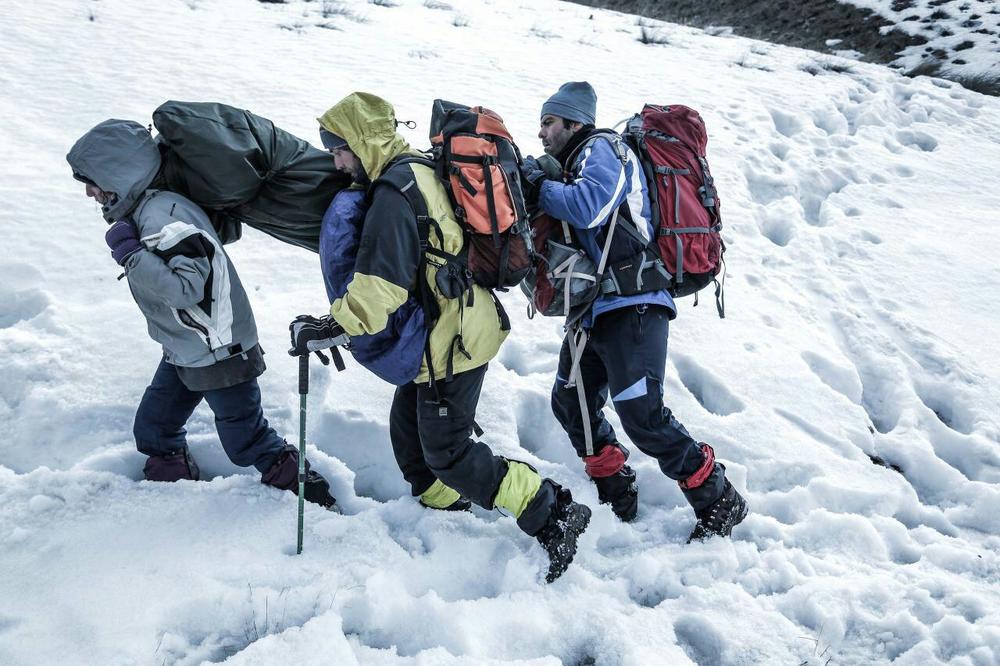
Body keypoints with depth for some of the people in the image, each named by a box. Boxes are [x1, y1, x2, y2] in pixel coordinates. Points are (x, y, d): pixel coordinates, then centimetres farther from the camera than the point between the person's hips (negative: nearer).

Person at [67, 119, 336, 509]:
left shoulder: (162, 217, -27)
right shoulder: (144, 211, 4)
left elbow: (187, 286, -34)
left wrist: (129, 253, -31)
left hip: (221, 356, -10)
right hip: (183, 354, 10)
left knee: (245, 440, 2)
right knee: (154, 427, 19)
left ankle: (308, 494, 19)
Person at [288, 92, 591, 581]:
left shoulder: (393, 193, -19)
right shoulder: (421, 170, 12)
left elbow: (380, 287, -26)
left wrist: (330, 329, -20)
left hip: (450, 338, -10)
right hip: (464, 320, 10)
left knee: (446, 452, -2)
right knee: (408, 428, 20)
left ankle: (552, 515, 1)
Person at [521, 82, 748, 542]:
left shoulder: (601, 148, -4)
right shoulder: (575, 163, 24)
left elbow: (588, 207, -23)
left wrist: (539, 186, -8)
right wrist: (537, 187, 7)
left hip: (631, 306, -10)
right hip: (594, 309, 10)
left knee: (641, 416, -15)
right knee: (570, 404, 12)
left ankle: (719, 500, 1)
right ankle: (615, 494, 26)